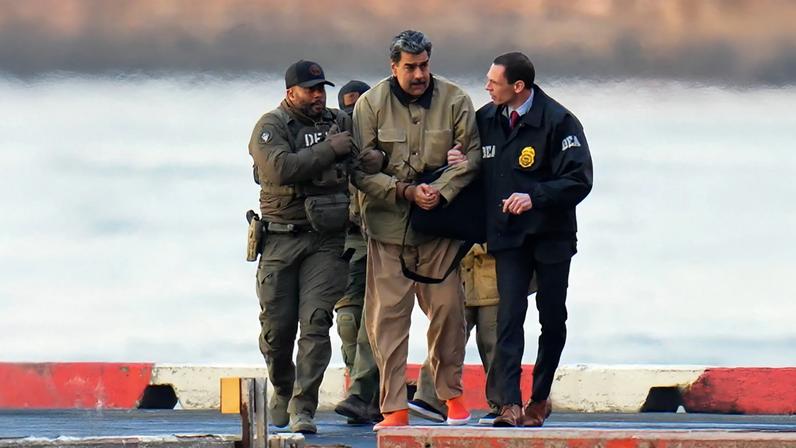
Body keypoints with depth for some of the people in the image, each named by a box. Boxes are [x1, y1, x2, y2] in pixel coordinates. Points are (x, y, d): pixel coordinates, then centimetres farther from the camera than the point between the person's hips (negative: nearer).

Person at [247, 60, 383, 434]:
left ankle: (303, 407, -9)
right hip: (281, 238, -1)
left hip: (327, 239, 1)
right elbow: (280, 168, -19)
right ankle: (282, 389, 29)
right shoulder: (271, 127, -1)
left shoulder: (341, 123, 12)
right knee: (276, 325, 2)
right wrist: (329, 150, -16)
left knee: (316, 322, -10)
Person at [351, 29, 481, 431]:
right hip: (388, 223, -1)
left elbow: (470, 155, 0)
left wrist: (442, 190, -15)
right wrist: (404, 191, -15)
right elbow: (360, 170, -5)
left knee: (448, 308, 3)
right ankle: (393, 408, -1)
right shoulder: (370, 105, -4)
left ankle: (451, 393, 23)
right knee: (387, 315, -4)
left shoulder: (454, 101, -1)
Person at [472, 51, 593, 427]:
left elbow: (579, 180, -15)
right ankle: (510, 404, -17)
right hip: (507, 236, 2)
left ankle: (540, 398, 24)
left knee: (552, 319, 8)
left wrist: (534, 197, -27)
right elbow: (478, 171, 14)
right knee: (509, 316, -11)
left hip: (551, 237, -2)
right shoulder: (486, 119, 3)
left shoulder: (558, 121, -12)